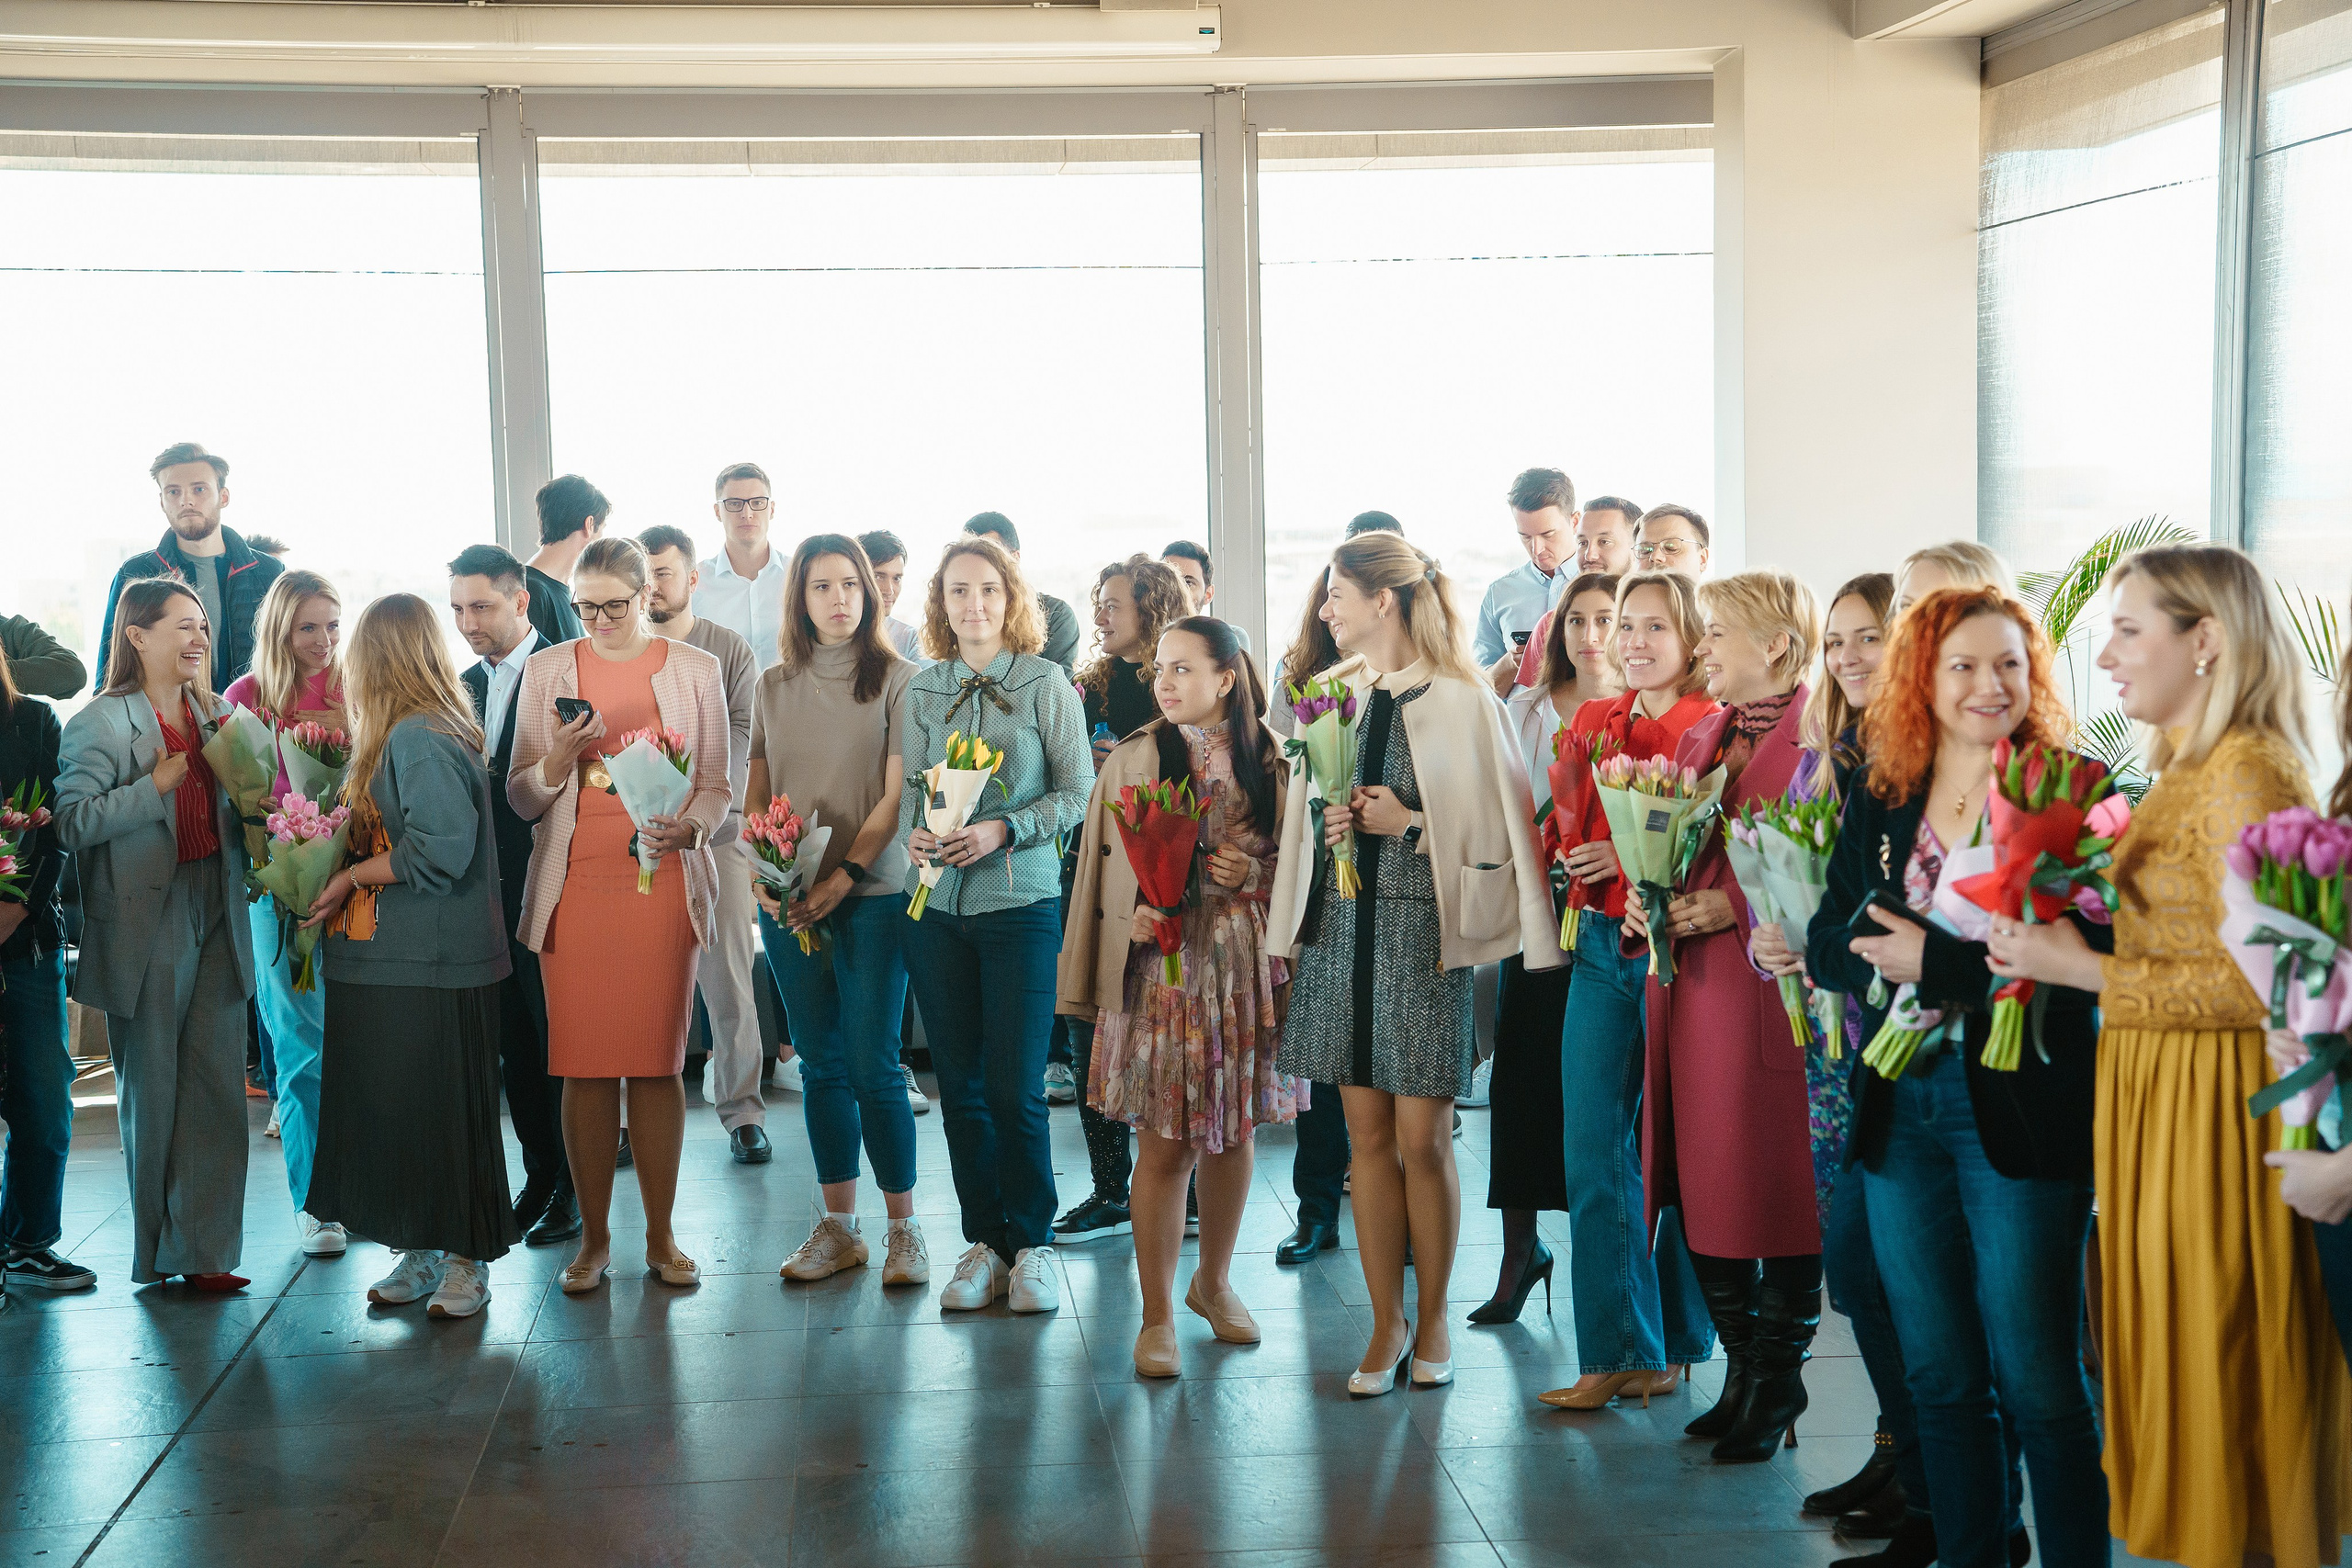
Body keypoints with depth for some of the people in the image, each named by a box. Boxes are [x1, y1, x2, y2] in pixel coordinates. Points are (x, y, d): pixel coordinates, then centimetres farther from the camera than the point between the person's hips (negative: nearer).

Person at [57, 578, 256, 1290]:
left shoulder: (214, 716, 14)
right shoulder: (101, 723, -5)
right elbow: (73, 822, -15)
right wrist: (156, 784, -18)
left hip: (214, 920, 5)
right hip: (148, 928, -5)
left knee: (217, 1089, 3)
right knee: (152, 1093, 5)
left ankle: (204, 1248, 10)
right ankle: (155, 1251, 17)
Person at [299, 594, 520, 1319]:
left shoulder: (422, 740, -17)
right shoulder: (407, 735, 12)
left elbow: (441, 849, -24)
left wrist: (355, 876, -13)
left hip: (429, 967, -9)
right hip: (390, 961, 9)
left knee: (440, 1112, 0)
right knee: (393, 1110, 13)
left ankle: (465, 1260, 11)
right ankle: (423, 1253, 22)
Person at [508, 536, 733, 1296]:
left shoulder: (695, 670, 7)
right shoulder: (546, 670, 9)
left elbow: (717, 785, 8)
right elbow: (521, 798, 7)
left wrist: (688, 825, -13)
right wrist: (557, 760, -13)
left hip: (661, 883, -1)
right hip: (574, 885, 1)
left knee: (658, 1063, -1)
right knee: (584, 1065, -1)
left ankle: (660, 1238, 10)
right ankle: (594, 1238, 10)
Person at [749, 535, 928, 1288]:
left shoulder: (897, 679, -2)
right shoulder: (773, 686, 11)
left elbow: (898, 795, -6)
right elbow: (756, 792, 12)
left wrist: (844, 877, -15)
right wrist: (755, 868, -5)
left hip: (872, 896, -4)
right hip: (787, 904, 4)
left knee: (873, 1065, -5)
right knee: (822, 1067, 9)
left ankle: (903, 1226, 7)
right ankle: (837, 1225, 18)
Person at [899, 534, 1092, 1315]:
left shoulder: (1046, 683, -1)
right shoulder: (923, 690, 9)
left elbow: (1078, 792, -2)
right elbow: (910, 787, 13)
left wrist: (1004, 830, -15)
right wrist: (914, 832, -9)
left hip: (1021, 904, -3)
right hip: (936, 906, 3)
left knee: (1015, 1090, -4)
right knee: (960, 1087, 7)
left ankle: (1031, 1243, 12)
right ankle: (984, 1243, 18)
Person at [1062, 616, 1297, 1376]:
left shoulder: (1271, 760, 4)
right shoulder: (1132, 759, 3)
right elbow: (1102, 866, 5)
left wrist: (1252, 871, -11)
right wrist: (1133, 918, -11)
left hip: (1246, 962, 2)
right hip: (1162, 963, -2)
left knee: (1234, 1129, 12)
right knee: (1165, 1142, -3)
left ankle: (1214, 1280, 33)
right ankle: (1157, 1316, 6)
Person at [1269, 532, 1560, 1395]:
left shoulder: (1457, 700, -5)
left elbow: (1492, 823, -5)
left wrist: (1408, 822, -12)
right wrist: (1329, 823, -2)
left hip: (1421, 931, -5)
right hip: (1342, 926, 5)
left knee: (1422, 1140, -1)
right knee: (1369, 1136, 7)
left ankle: (1433, 1320, 16)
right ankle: (1387, 1323, 16)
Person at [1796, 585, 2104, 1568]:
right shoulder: (1879, 799, 10)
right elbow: (1830, 937, 6)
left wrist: (1936, 961, -17)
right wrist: (1873, 956, -15)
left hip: (2021, 1109, -5)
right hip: (1900, 1106, 5)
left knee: (2036, 1379, 0)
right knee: (1938, 1373, 13)